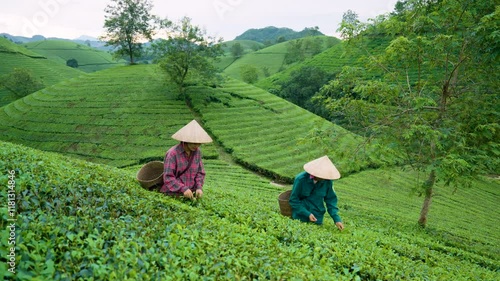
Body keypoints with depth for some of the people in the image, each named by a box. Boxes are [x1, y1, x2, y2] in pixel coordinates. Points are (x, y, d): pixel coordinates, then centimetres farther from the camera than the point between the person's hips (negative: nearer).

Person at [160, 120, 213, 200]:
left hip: (189, 194, 5)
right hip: (172, 194, -4)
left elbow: (200, 173, 3)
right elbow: (168, 177, -19)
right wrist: (183, 189, -28)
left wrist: (199, 188, -12)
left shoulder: (197, 152, -2)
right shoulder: (172, 153, -18)